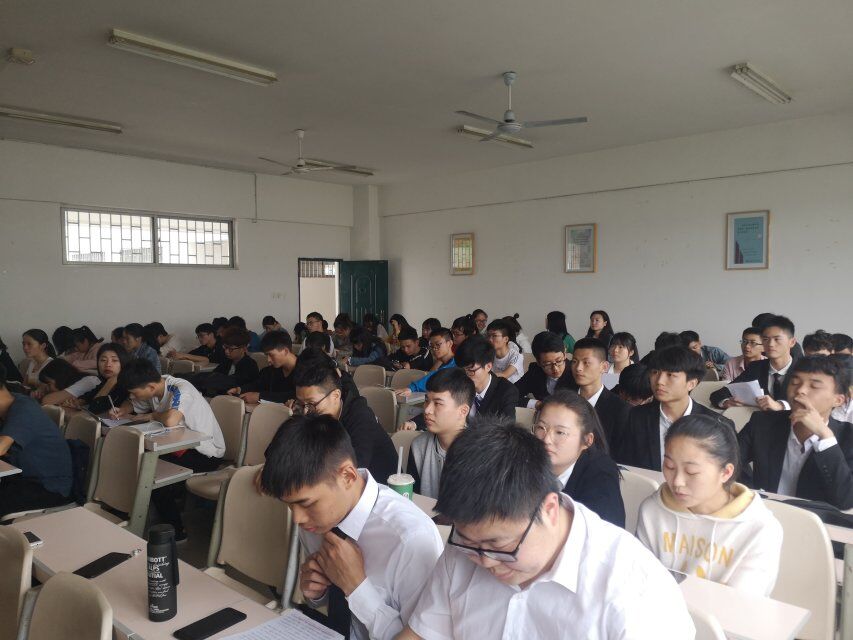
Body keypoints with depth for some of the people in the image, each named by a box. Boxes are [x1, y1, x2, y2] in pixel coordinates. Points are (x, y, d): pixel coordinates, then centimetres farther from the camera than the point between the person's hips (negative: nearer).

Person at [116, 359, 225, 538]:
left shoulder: (180, 389, -25)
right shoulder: (154, 387, -2)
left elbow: (170, 420, -43)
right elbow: (132, 404, 18)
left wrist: (151, 416, -21)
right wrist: (121, 411, -5)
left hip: (206, 452, -8)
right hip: (184, 444, 8)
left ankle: (176, 532, -1)